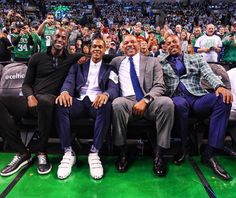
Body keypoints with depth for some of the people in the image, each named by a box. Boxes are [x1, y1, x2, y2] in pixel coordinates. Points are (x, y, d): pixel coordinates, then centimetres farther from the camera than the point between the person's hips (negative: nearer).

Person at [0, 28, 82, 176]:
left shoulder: (70, 59, 15)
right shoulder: (38, 58, 18)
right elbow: (26, 84, 14)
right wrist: (30, 97, -8)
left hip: (49, 101, -3)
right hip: (31, 101, 3)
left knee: (44, 101, -40)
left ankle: (42, 153, -20)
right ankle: (22, 152, -16)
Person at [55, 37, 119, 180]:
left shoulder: (110, 69, 17)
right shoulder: (78, 65, 21)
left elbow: (114, 88, 0)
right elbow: (69, 81, 5)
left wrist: (105, 94, -27)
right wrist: (65, 91, -22)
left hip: (97, 102, -1)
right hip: (79, 101, 2)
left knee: (106, 105, -36)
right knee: (61, 104, -30)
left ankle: (94, 152, -25)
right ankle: (68, 152, -21)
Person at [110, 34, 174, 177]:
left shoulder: (152, 61, 15)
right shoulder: (117, 61, 22)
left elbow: (159, 86, 4)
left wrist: (145, 100, -15)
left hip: (149, 102, 0)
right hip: (127, 102, 0)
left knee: (167, 102, -31)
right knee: (117, 103, -34)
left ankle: (159, 153, -19)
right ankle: (123, 151, -17)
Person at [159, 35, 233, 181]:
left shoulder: (196, 58, 22)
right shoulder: (161, 62, 22)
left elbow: (209, 74, 5)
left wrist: (220, 86, -14)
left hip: (198, 98, 3)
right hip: (177, 99, -2)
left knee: (223, 99, -28)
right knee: (179, 104, -39)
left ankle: (209, 153, -24)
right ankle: (183, 147, -13)